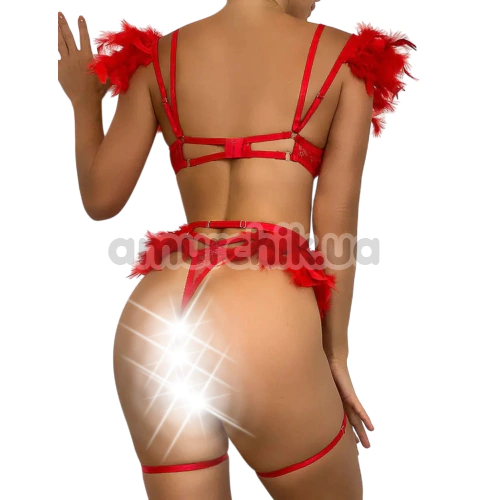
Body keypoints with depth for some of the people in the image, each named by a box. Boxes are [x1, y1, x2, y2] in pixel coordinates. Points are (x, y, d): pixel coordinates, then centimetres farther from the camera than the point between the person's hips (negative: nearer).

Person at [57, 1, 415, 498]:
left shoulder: (159, 56, 11)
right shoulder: (346, 59, 5)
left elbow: (100, 198, 15)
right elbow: (336, 224, 1)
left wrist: (84, 99, 32)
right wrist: (335, 351, 10)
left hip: (152, 321, 4)